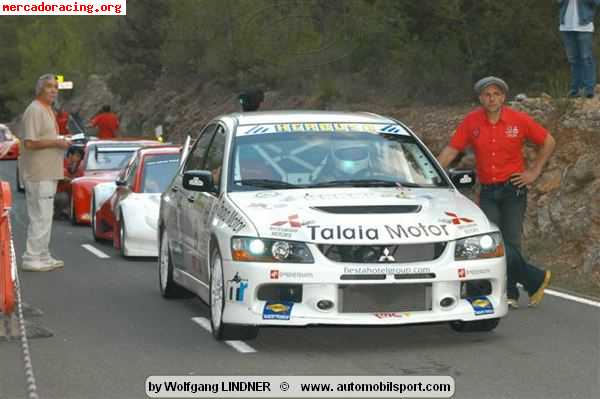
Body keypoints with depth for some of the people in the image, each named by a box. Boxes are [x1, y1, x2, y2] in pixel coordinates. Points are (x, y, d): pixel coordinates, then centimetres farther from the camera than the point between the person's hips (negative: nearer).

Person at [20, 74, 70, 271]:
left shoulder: (48, 110, 18)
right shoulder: (34, 110, -14)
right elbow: (29, 143, -22)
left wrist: (60, 142, 12)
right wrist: (56, 142, -18)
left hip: (48, 173, 11)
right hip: (38, 173, -11)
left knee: (45, 216, 15)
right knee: (40, 217, -9)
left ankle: (43, 256, 22)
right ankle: (32, 258, -6)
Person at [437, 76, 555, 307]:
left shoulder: (519, 120, -5)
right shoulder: (471, 122, -1)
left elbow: (548, 142, 7)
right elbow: (451, 150, 2)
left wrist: (534, 172, 2)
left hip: (513, 188, -2)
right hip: (487, 191, 2)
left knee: (511, 242, -2)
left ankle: (510, 293, 4)